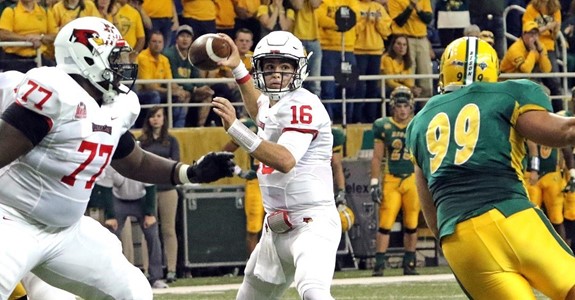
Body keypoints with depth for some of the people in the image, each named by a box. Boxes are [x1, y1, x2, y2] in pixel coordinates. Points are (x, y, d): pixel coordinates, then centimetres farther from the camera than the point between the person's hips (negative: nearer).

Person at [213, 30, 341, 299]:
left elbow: (285, 160, -30)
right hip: (277, 226, 10)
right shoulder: (271, 104, 13)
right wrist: (237, 68, 36)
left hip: (311, 222, -10)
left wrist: (235, 128, -33)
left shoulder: (304, 106, -15)